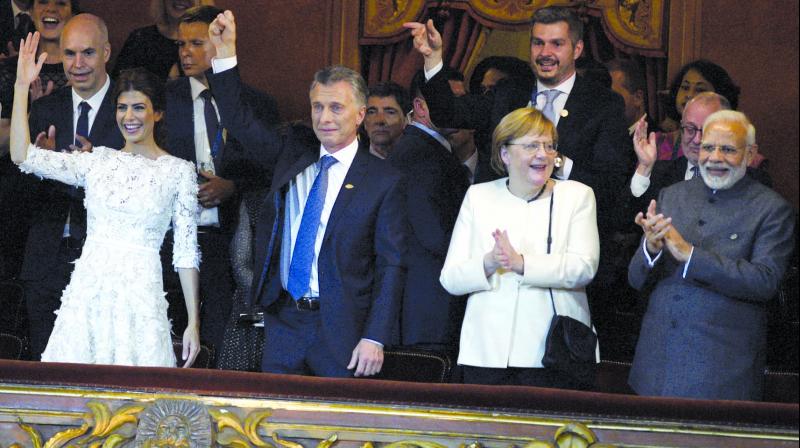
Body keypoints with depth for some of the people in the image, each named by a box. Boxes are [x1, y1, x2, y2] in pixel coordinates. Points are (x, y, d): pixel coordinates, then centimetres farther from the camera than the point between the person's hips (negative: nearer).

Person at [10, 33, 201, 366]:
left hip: (140, 298, -2)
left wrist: (193, 323, 0)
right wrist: (22, 86, -2)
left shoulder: (179, 171, 4)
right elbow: (23, 156, 1)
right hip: (88, 292, 2)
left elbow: (186, 251, 3)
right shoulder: (97, 161, 10)